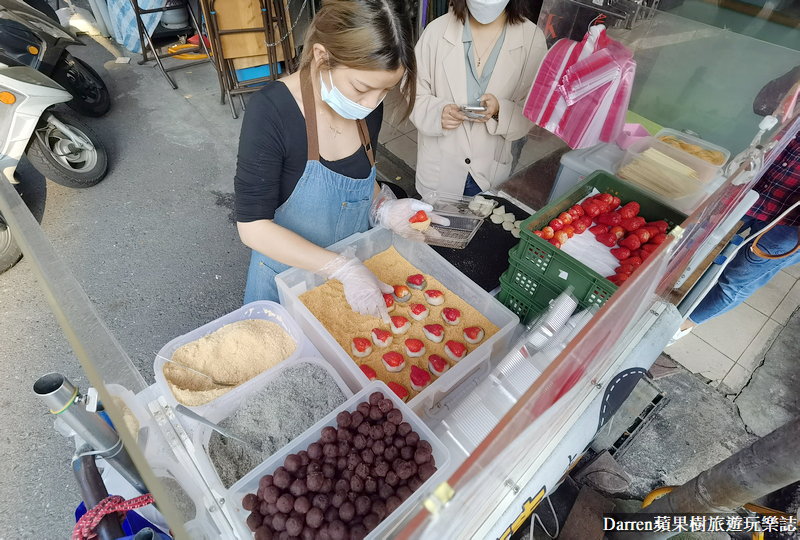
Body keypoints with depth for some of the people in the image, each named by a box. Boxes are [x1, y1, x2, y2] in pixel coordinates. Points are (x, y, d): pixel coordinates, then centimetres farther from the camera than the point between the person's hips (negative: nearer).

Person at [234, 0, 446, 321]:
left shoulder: (367, 106, -11)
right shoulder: (271, 112, -27)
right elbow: (253, 227, -26)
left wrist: (384, 208, -16)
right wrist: (343, 268, -32)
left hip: (353, 267, 5)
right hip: (289, 272, -4)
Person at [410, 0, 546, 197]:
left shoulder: (533, 39, -11)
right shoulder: (438, 30, -11)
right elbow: (413, 95, -3)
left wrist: (500, 111, -27)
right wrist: (437, 112, -25)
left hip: (492, 172, 1)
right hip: (438, 170, 0)